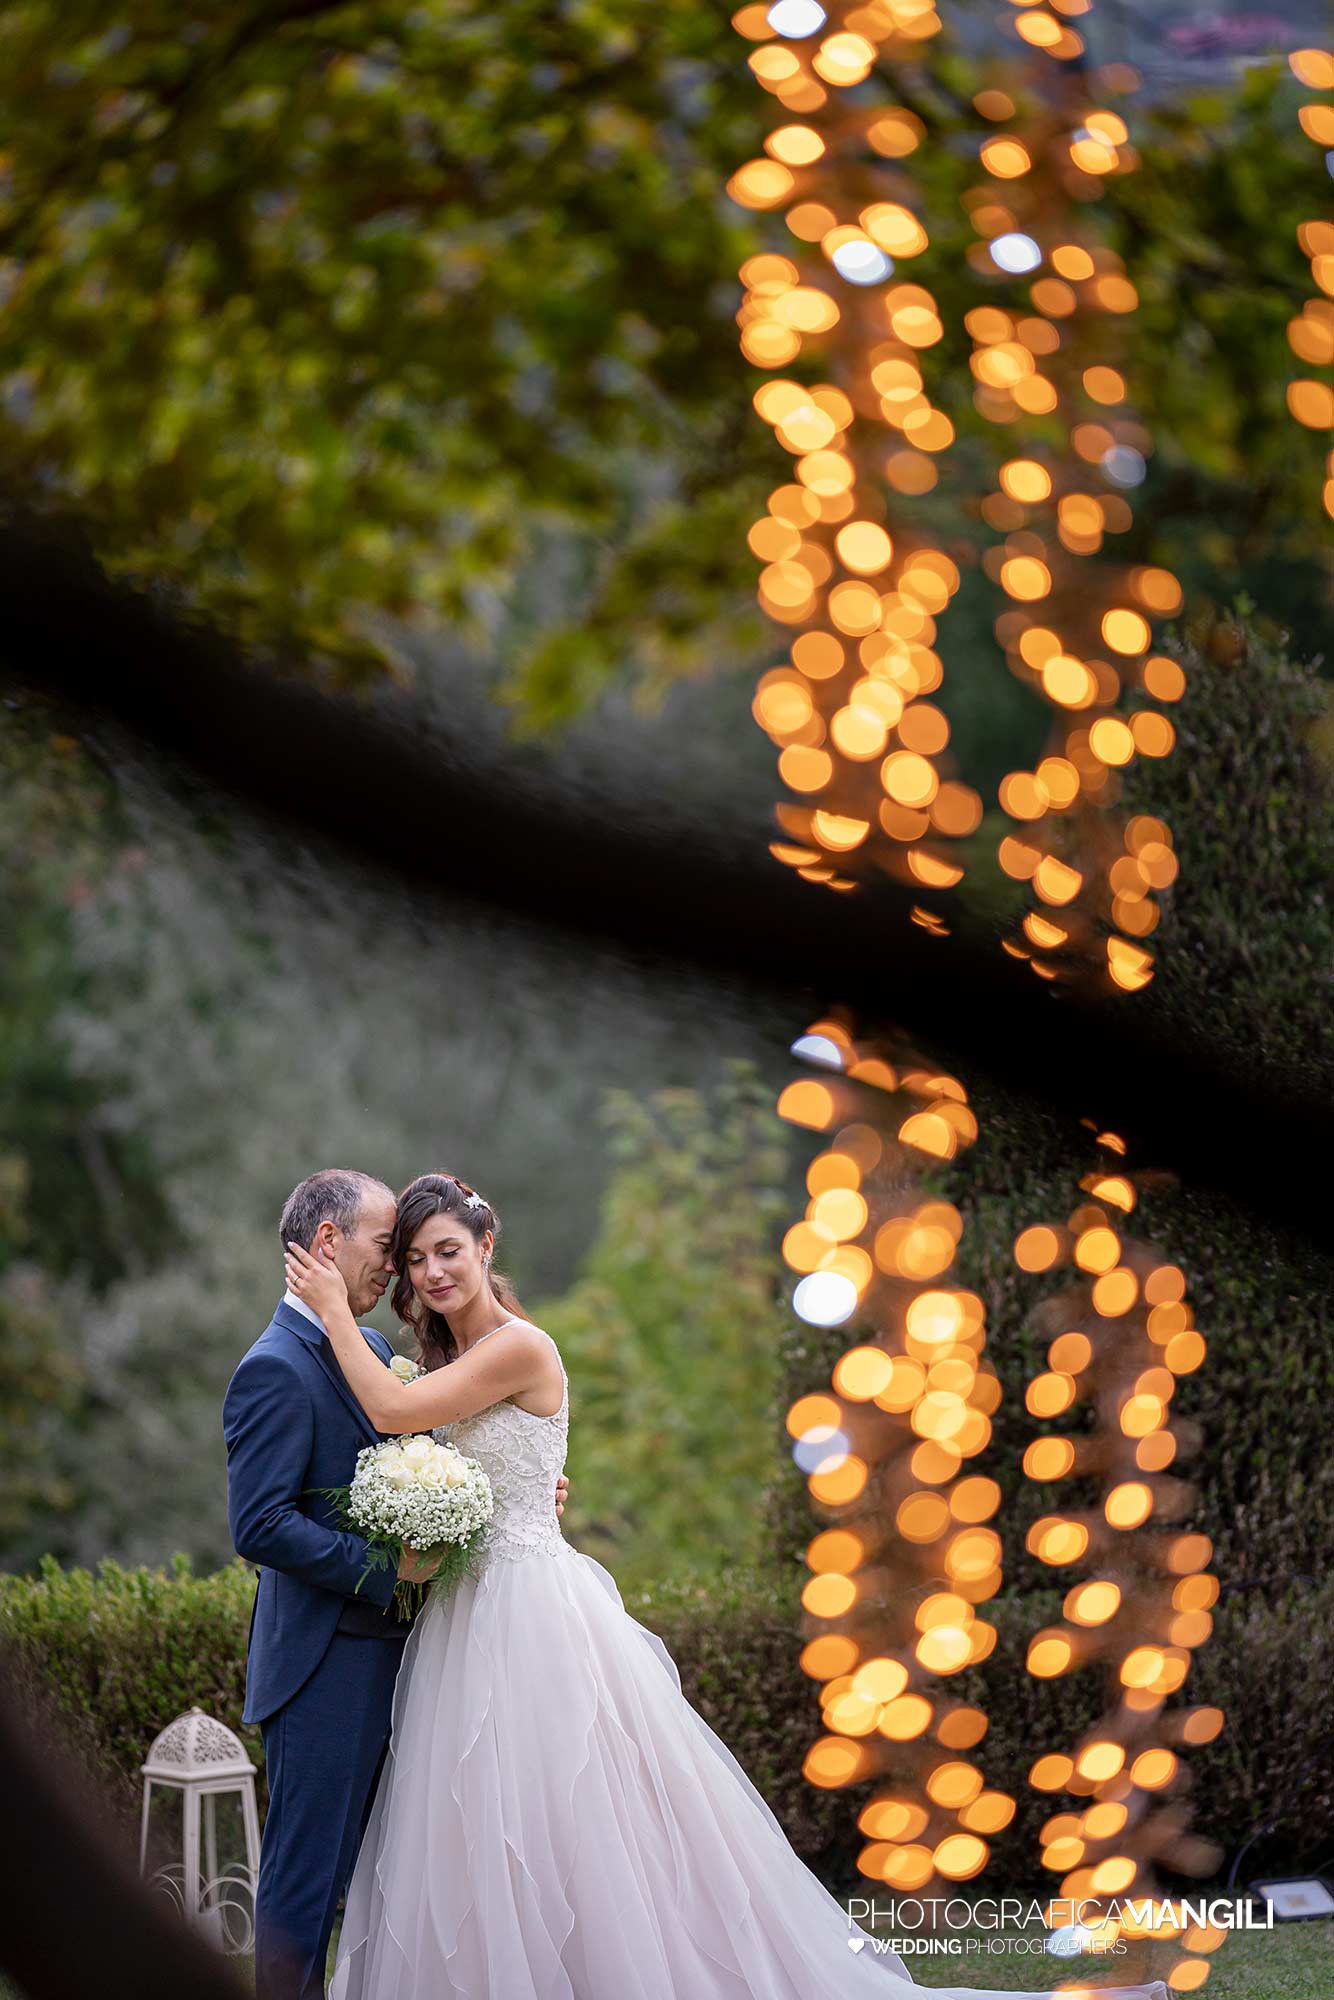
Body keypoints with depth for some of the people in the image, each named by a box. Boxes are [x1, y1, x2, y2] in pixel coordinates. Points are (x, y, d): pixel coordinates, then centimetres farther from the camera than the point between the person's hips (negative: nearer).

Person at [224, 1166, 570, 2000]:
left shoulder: (373, 1350, 13)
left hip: (390, 1652, 9)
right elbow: (261, 1527, -23)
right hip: (327, 1668, -9)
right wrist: (387, 1568, -21)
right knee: (310, 1870, -2)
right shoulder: (276, 1371, -16)